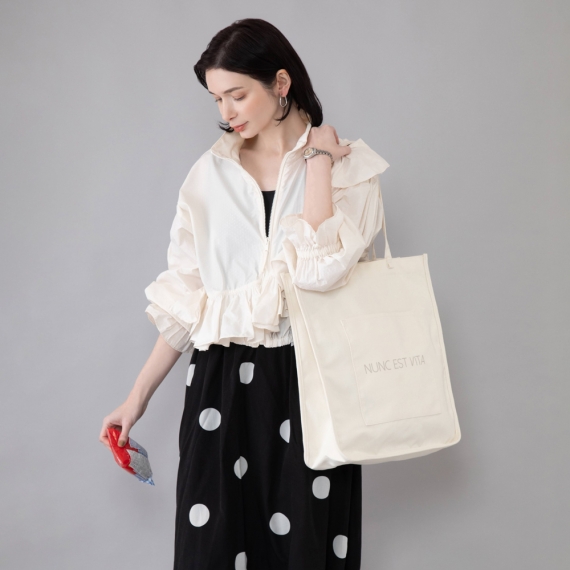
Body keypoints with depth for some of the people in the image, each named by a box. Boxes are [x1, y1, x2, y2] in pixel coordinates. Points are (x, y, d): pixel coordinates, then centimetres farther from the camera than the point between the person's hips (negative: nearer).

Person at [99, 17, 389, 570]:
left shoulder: (350, 166, -1)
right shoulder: (209, 174, 7)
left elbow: (320, 269, -18)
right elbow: (185, 297, 9)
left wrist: (318, 158, -11)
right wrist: (138, 396, 8)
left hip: (310, 380, -2)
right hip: (222, 382, 2)